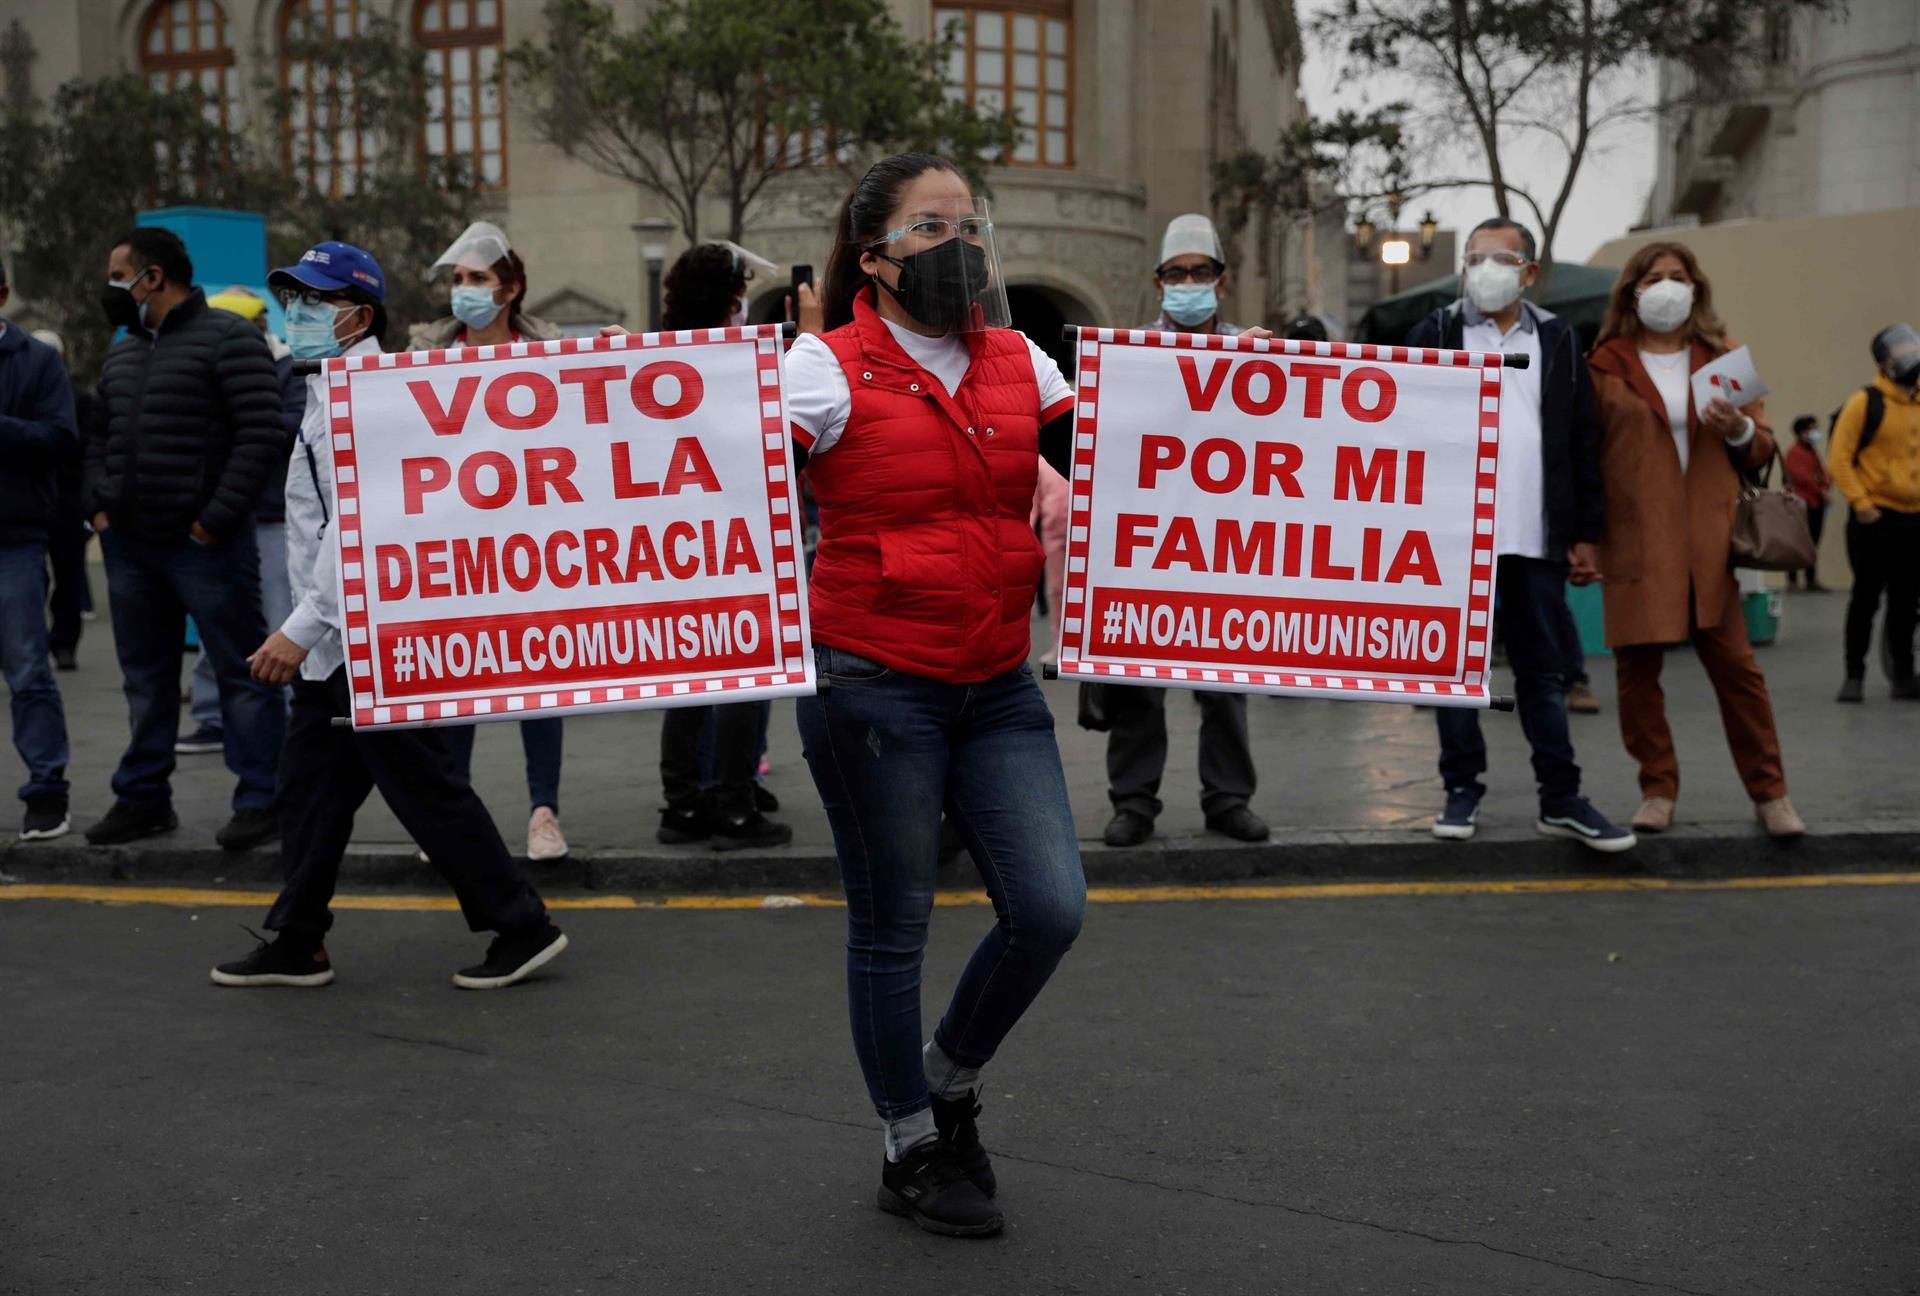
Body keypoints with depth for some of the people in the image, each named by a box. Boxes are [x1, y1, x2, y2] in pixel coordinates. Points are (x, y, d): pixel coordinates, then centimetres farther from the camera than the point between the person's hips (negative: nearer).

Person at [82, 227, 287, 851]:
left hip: (203, 544, -8)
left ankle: (260, 801, 3)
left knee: (241, 672, -2)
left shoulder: (227, 339, -7)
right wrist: (99, 506, 9)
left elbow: (261, 432, -16)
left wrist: (217, 519, -17)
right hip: (128, 545, 8)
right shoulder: (122, 353, 17)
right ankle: (142, 797, 24)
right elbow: (99, 435, 25)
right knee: (145, 676, 14)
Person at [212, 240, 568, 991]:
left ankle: (521, 929, 6)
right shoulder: (332, 388, 17)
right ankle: (297, 945, 24)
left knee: (425, 788, -4)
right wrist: (307, 628, 19)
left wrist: (301, 627, -24)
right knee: (310, 789, 14)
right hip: (337, 644, 10)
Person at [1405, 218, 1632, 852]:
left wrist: (1585, 535, 5)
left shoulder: (1559, 340, 10)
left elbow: (1582, 447, 9)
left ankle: (1561, 800, 13)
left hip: (1536, 539, 1)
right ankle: (1462, 790, 16)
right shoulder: (1433, 335, 4)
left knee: (1544, 672, 7)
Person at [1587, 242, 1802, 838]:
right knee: (1637, 668, 1)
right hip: (1634, 539, -1)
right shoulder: (1605, 366, 5)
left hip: (1708, 538, 1)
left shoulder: (1720, 358, 13)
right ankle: (1658, 790, 15)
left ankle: (1769, 793, 12)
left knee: (1735, 665, 1)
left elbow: (1761, 450, 15)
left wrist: (1738, 430, -8)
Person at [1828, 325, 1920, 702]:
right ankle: (1854, 675, 9)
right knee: (1866, 598, 0)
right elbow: (1838, 459, -11)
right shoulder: (1865, 403, -7)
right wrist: (1861, 503, -16)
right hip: (1875, 520, -5)